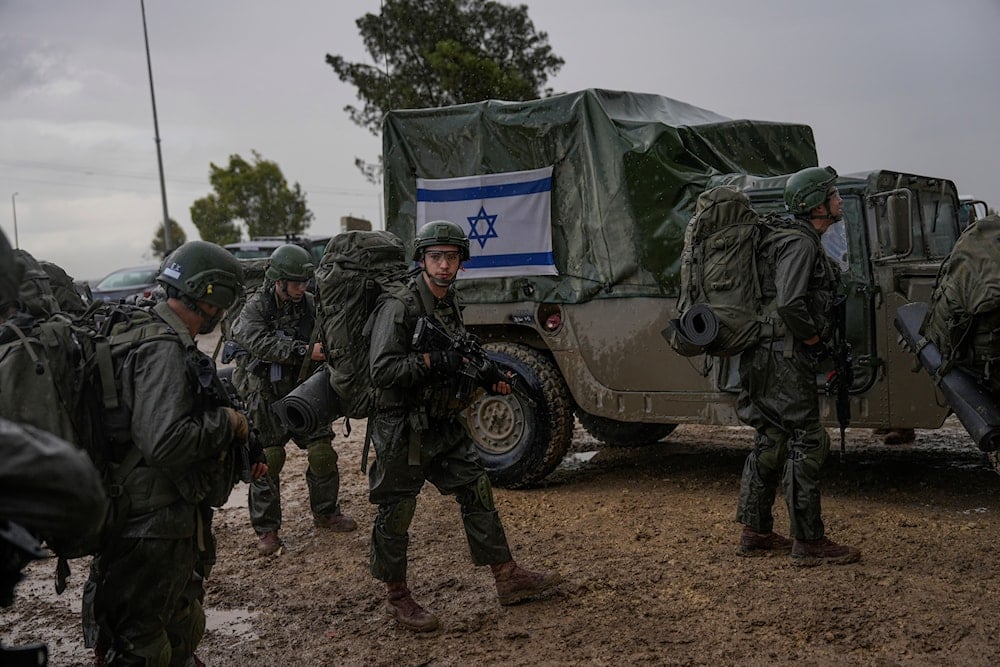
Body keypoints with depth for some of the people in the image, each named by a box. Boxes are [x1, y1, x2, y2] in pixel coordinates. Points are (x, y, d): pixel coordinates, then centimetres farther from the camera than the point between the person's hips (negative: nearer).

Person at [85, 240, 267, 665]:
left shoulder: (165, 339, 10)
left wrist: (239, 459, 12)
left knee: (183, 624, 28)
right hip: (154, 523, -10)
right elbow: (164, 443, -33)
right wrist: (226, 422, -18)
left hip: (179, 514, 10)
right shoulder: (164, 351, -23)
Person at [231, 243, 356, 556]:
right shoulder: (256, 308, -11)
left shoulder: (310, 305, 1)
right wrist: (305, 351, -35)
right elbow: (261, 344, -28)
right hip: (267, 398, -4)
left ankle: (326, 513, 23)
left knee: (323, 453, 3)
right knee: (267, 462, -1)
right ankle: (266, 529, 11)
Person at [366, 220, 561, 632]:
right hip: (402, 431, -8)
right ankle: (396, 597, 19)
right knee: (396, 514, 3)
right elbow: (381, 372, -24)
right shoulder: (399, 307, -17)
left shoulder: (451, 305, 9)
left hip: (443, 425, 8)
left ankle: (508, 580, 20)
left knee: (477, 491, 10)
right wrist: (431, 360, -29)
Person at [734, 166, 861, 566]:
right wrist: (812, 337, -14)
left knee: (771, 443, 13)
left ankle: (755, 534, 20)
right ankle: (808, 543, 0)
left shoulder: (800, 241, 19)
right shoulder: (800, 244, -15)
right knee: (806, 444, -6)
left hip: (774, 358, 11)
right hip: (786, 358, -11)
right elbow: (789, 304, -28)